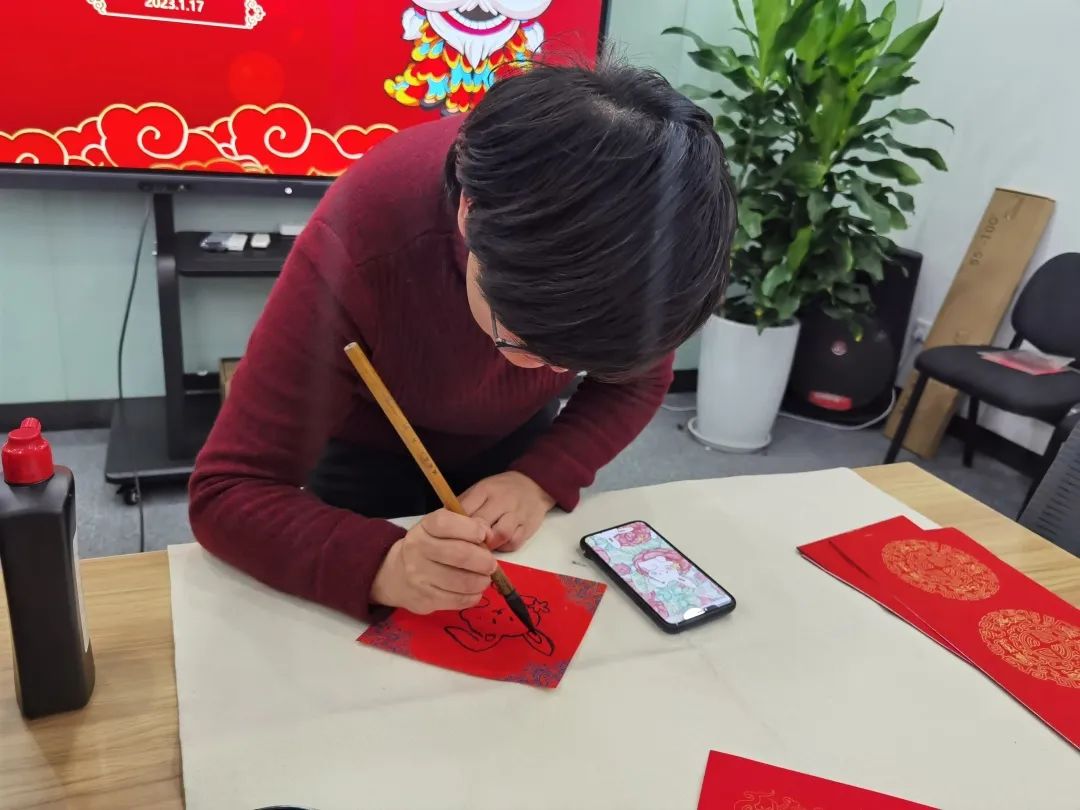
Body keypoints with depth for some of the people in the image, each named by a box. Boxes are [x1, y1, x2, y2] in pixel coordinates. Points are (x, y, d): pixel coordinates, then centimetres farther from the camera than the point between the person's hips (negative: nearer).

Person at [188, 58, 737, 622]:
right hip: (367, 448, -2)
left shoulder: (630, 227, -31)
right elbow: (227, 492, -36)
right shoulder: (357, 248, -40)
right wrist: (382, 563, -54)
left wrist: (541, 478, -29)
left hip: (511, 441, 3)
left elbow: (637, 381, -13)